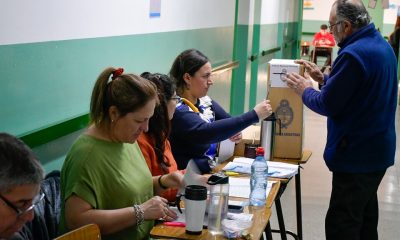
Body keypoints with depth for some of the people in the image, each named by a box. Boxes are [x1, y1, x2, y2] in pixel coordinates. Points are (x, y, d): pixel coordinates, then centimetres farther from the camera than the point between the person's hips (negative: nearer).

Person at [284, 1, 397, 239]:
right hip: (378, 149, 10)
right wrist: (324, 78, 13)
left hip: (357, 155, -10)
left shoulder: (353, 54, -23)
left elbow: (327, 105, -19)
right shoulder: (382, 45, 8)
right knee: (366, 218, 22)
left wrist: (305, 90, -1)